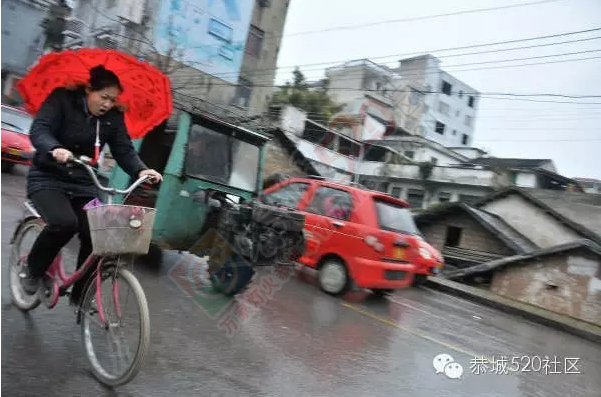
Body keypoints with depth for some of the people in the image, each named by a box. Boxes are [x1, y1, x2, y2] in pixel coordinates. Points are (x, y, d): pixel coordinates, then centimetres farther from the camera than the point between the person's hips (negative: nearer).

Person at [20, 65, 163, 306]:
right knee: (64, 223, -30)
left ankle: (80, 295, 9)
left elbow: (124, 150, -7)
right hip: (48, 178, -3)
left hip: (84, 184, 4)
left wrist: (140, 170, -28)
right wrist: (55, 149, -44)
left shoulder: (114, 117, -1)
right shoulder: (62, 99, -10)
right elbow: (39, 130, -21)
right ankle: (33, 270, 1)